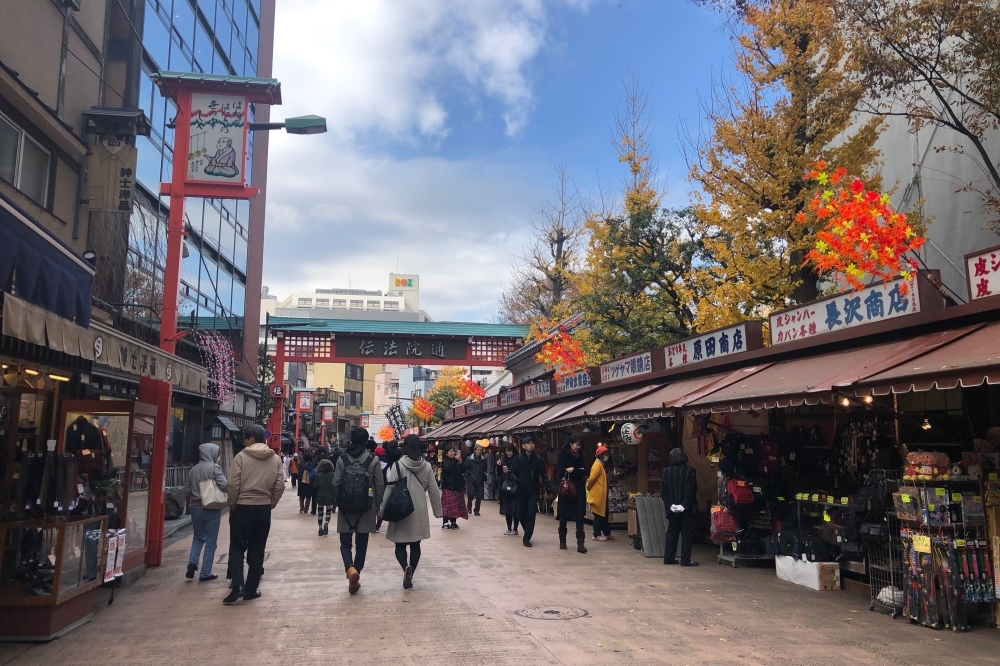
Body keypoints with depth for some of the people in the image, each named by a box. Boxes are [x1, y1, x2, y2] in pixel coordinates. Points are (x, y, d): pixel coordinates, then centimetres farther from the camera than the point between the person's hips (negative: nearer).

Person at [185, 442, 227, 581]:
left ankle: (192, 562, -1)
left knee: (198, 537, 20)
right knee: (211, 540, 4)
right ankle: (205, 572, 6)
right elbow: (224, 486, -21)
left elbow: (188, 491, 8)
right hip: (212, 508, -5)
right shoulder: (214, 468, -11)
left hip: (196, 507, 5)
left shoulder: (193, 470, 6)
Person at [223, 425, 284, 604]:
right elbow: (280, 486, 0)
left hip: (242, 507, -3)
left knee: (237, 547, 6)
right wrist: (271, 503, 12)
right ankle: (251, 588, 12)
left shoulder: (241, 457, -8)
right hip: (264, 508, 3)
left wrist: (232, 504, 4)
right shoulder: (275, 459, 3)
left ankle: (237, 585, -7)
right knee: (257, 549, 10)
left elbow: (234, 484, -10)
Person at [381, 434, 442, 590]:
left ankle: (406, 568, -18)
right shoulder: (427, 466, -1)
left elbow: (390, 489, -11)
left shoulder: (398, 465, -11)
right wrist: (437, 511, 11)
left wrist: (382, 509, -2)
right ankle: (409, 575, 18)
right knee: (415, 545, 15)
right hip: (419, 511, 3)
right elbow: (434, 491, 2)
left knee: (400, 544, 8)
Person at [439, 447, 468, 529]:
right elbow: (448, 469, -25)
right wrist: (455, 460, -25)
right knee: (448, 505, -8)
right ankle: (445, 523, -5)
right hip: (448, 487, -6)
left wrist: (460, 462, -5)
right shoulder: (445, 462, -5)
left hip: (457, 486, 6)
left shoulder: (456, 461, 12)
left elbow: (462, 471, 11)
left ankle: (453, 522, 14)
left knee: (455, 505, 7)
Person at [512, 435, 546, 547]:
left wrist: (543, 486, -9)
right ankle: (528, 533, 34)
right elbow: (514, 473, 0)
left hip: (534, 491, -1)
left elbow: (543, 475, 1)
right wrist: (517, 480, -19)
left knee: (531, 514, -10)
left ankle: (527, 538, -3)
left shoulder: (538, 459, -1)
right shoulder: (519, 459, -1)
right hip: (522, 491, 1)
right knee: (521, 514, 9)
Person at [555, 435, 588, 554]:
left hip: (578, 489, 3)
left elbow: (584, 471, 5)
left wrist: (572, 470, -8)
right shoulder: (563, 455, -3)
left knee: (579, 516, -4)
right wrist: (578, 471, -10)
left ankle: (580, 543, -6)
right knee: (564, 516, 7)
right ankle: (562, 541, 20)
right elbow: (560, 471, -11)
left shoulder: (580, 456, 10)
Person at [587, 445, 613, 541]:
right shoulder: (597, 465, -17)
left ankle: (606, 533, 21)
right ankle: (597, 535, 5)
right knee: (598, 515, -2)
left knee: (603, 514, 14)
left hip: (602, 495, 10)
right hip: (597, 495, -10)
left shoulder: (602, 465, 14)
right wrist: (588, 488, -9)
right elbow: (591, 479, -20)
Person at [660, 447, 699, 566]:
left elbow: (663, 491, -2)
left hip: (672, 509, 4)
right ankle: (685, 560, 0)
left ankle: (668, 558, 14)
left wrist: (670, 505, -4)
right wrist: (684, 505, -12)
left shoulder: (665, 472, 2)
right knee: (686, 534, 1)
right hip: (687, 509, -3)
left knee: (671, 533, 12)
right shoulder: (690, 471, -8)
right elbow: (692, 490, -14)